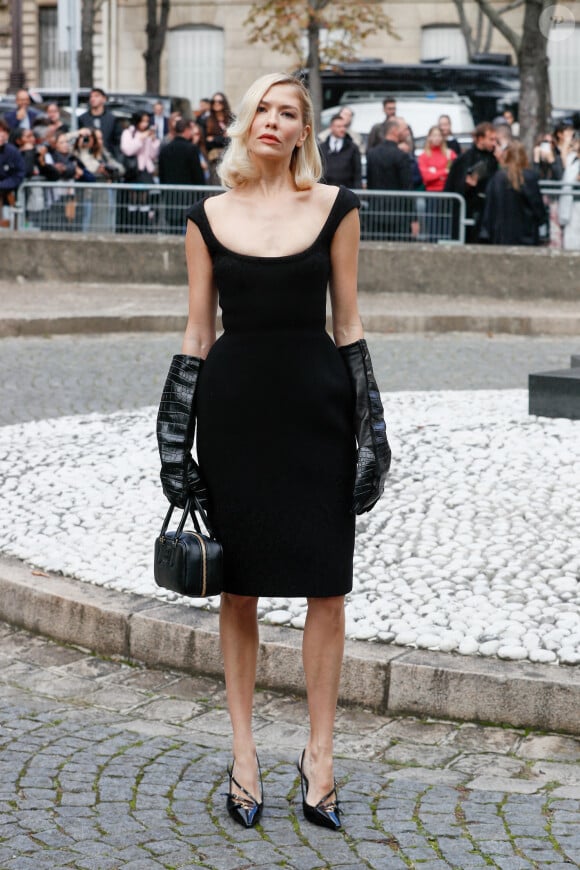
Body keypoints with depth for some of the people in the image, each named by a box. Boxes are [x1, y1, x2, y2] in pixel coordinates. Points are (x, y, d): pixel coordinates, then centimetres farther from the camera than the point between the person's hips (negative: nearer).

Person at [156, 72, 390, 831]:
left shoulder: (334, 207, 2)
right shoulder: (209, 217, 4)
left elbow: (347, 321, 4)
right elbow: (198, 331, 6)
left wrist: (372, 425, -1)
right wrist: (175, 437, 1)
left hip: (316, 402, 0)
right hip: (234, 403, 1)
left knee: (326, 588, 2)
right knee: (238, 588, 7)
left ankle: (320, 751, 14)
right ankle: (244, 751, 18)